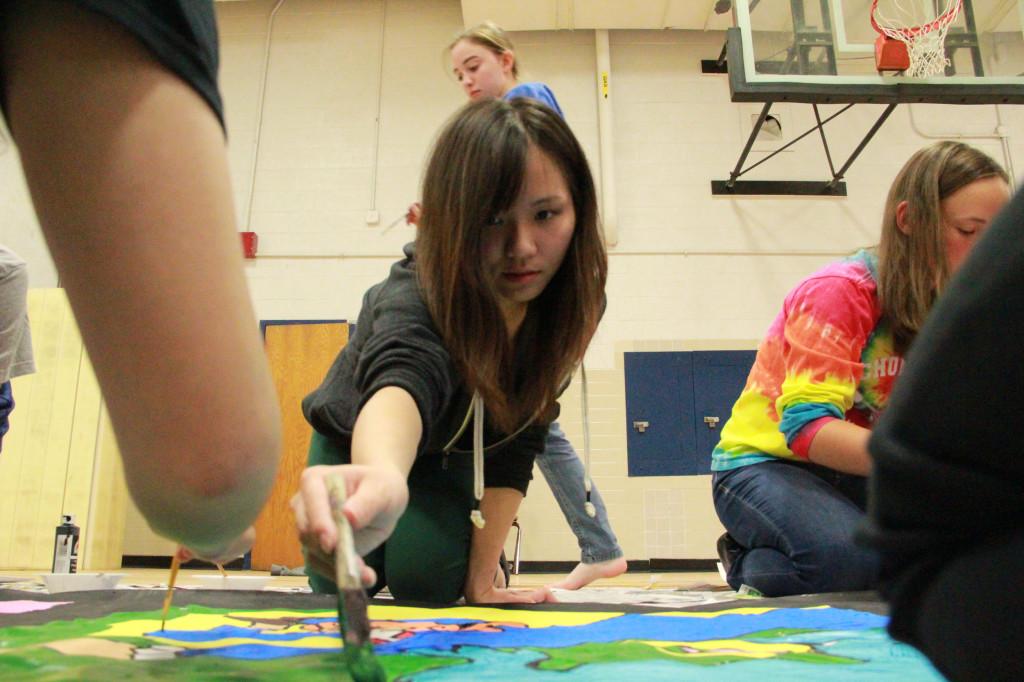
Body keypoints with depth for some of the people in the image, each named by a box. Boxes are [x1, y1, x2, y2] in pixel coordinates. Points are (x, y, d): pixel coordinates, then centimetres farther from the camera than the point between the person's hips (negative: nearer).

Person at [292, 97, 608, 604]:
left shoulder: (576, 301, -26)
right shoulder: (416, 293, -40)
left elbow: (516, 445, -22)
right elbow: (403, 377, -65)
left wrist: (480, 575, -25)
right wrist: (381, 477, -88)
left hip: (459, 454, 2)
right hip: (360, 445, -2)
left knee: (430, 591, -14)